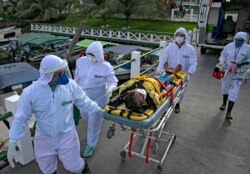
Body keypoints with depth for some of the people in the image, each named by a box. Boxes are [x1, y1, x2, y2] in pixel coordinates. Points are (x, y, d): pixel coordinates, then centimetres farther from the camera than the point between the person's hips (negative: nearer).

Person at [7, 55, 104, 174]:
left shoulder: (70, 85, -18)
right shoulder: (30, 92, -20)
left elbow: (84, 102, -2)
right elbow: (20, 119, -11)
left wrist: (100, 111, 4)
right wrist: (12, 145, -9)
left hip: (67, 136, -1)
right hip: (44, 138, 1)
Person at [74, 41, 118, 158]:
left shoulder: (106, 67, -20)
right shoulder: (81, 61, -9)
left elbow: (113, 81, -14)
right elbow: (77, 77, 4)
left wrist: (110, 89, -36)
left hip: (98, 98, -5)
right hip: (83, 96, 5)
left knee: (94, 122, 4)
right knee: (87, 117, 25)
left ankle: (91, 145, 26)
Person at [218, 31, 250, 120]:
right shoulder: (229, 46, -4)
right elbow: (223, 56, 6)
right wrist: (222, 63, -13)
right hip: (227, 72, 3)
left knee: (233, 93, -6)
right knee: (225, 88, 21)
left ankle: (229, 112, -2)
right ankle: (224, 104, 47)